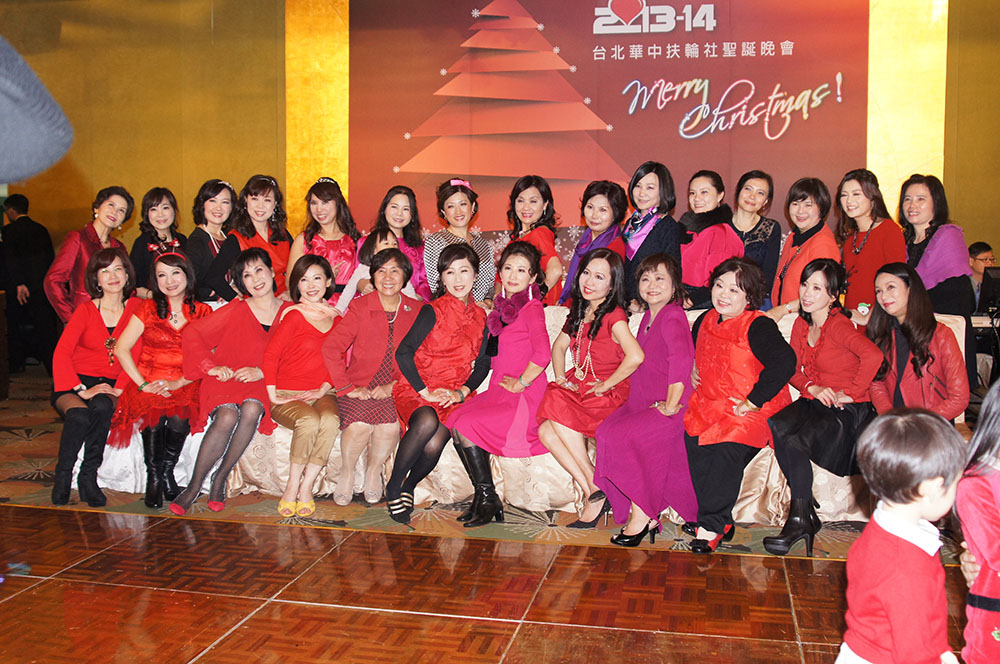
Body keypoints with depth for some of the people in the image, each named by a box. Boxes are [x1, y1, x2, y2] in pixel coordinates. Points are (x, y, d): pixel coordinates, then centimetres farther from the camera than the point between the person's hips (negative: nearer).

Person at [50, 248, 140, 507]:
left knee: (102, 407, -35)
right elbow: (61, 354, -7)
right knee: (79, 415, -33)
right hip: (76, 383, 0)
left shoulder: (137, 308, 4)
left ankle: (88, 477, -18)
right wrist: (82, 390, -20)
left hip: (111, 385, 0)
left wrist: (125, 388, -17)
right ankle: (62, 476, -10)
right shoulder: (85, 310, 2)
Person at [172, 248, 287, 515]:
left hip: (260, 383, 1)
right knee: (227, 416, -33)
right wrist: (210, 367, -8)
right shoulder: (235, 310, 3)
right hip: (225, 379, -1)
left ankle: (220, 480, -16)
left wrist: (261, 372, -10)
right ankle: (194, 487, -19)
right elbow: (192, 334, 4)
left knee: (251, 409, -34)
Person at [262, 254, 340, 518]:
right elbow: (270, 355, -5)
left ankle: (306, 488, -21)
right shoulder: (293, 315, -1)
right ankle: (292, 487, -19)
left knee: (330, 419, -31)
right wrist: (272, 394, -11)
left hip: (321, 394, 3)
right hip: (287, 396, -3)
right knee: (309, 420, -35)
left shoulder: (336, 318, 12)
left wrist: (324, 389, -1)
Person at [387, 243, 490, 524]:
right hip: (415, 390, -3)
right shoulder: (432, 311, -1)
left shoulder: (480, 317, 13)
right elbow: (403, 352, -7)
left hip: (454, 395, 3)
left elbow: (483, 364, 12)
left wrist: (461, 392, -5)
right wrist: (425, 391, -13)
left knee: (434, 445, -28)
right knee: (427, 422, -37)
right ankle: (393, 486, -15)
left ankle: (409, 486, 4)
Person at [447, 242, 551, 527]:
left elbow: (543, 354, -23)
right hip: (498, 391, 8)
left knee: (465, 426, -22)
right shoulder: (502, 305, 16)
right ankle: (482, 496, -3)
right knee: (453, 420, -11)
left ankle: (487, 499, -7)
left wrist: (520, 383, -17)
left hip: (523, 397, -8)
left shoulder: (532, 308, -10)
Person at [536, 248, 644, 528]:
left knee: (558, 414, -29)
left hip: (607, 394, -7)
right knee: (546, 431, -18)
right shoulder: (579, 312, 13)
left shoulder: (613, 316, -12)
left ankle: (595, 489, -17)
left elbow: (635, 356, -28)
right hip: (579, 387, 7)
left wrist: (606, 384, -17)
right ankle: (592, 494, -15)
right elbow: (559, 346, 25)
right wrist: (561, 378, 8)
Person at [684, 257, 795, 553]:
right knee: (693, 439, -16)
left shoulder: (758, 326, -12)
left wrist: (753, 402, -24)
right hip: (710, 404, 7)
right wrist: (692, 371, 17)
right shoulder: (705, 321, 12)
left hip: (753, 410, -7)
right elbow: (693, 352, 35)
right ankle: (721, 521, -8)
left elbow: (784, 362, -27)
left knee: (728, 445, -27)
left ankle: (710, 526, -17)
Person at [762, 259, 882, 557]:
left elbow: (873, 355, -31)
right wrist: (813, 388, -8)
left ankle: (800, 519, -13)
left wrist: (850, 393, -19)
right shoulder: (801, 324, 10)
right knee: (776, 424, -24)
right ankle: (806, 514, -18)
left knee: (791, 440, -28)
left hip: (847, 410, -6)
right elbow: (793, 370, 13)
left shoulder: (838, 324, -14)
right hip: (813, 402, 6)